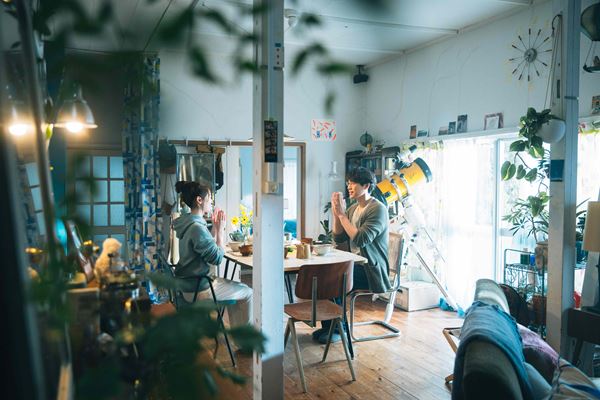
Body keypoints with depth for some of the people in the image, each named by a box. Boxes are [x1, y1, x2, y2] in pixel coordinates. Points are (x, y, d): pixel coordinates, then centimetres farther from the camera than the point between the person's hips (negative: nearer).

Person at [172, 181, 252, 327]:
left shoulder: (188, 223, 5)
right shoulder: (197, 227, -26)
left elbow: (209, 247, 13)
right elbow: (217, 258, -20)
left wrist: (215, 228, 5)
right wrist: (220, 229, -13)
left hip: (189, 284, 10)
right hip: (198, 290, -10)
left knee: (236, 287, 24)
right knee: (248, 293, 4)